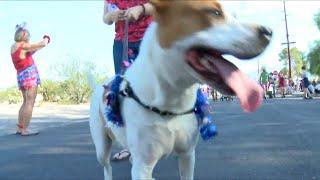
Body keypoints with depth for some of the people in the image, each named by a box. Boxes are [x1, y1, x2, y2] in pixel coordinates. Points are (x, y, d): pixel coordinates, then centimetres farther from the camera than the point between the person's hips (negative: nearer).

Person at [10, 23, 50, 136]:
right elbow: (41, 45, -10)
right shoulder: (23, 46, -10)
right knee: (30, 102, -8)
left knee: (26, 102, 14)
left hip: (21, 76, 9)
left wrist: (42, 43, 19)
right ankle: (25, 129, -9)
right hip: (29, 74, -9)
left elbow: (30, 52, 25)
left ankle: (19, 128, 15)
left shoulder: (13, 47, 15)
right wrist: (46, 40, 11)